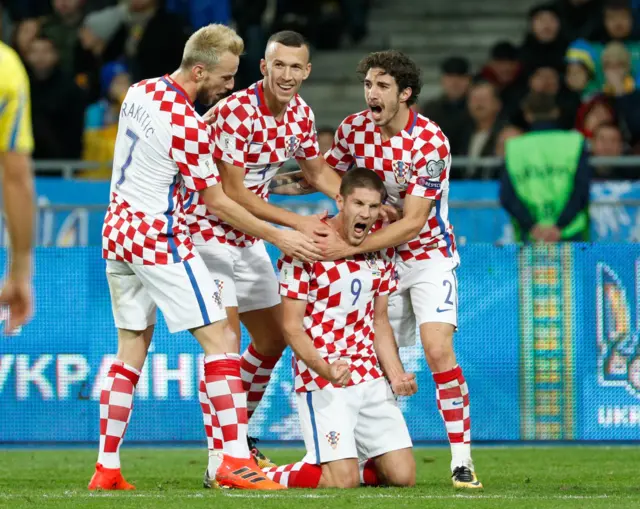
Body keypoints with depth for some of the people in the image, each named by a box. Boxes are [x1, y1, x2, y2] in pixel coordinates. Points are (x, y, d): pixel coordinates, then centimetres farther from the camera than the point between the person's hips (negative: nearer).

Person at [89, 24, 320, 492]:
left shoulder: (140, 92, 6)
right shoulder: (187, 124, -19)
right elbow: (215, 202, -12)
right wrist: (277, 236, -5)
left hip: (118, 228, 9)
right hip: (159, 236, -9)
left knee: (132, 350, 12)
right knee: (221, 340, -6)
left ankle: (107, 469, 10)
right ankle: (236, 460, -13)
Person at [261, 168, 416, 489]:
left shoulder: (381, 252, 9)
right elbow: (292, 327, -12)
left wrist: (396, 374, 3)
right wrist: (324, 369, -28)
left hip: (371, 379, 6)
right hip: (322, 383, -6)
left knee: (403, 475, -3)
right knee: (343, 481, -17)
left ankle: (348, 462, 24)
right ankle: (264, 476, 7)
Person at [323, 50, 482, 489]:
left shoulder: (430, 142, -22)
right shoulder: (352, 129, -7)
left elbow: (412, 223, -24)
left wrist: (352, 248, -28)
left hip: (428, 256, -5)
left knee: (438, 351, -19)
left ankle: (462, 459, -15)